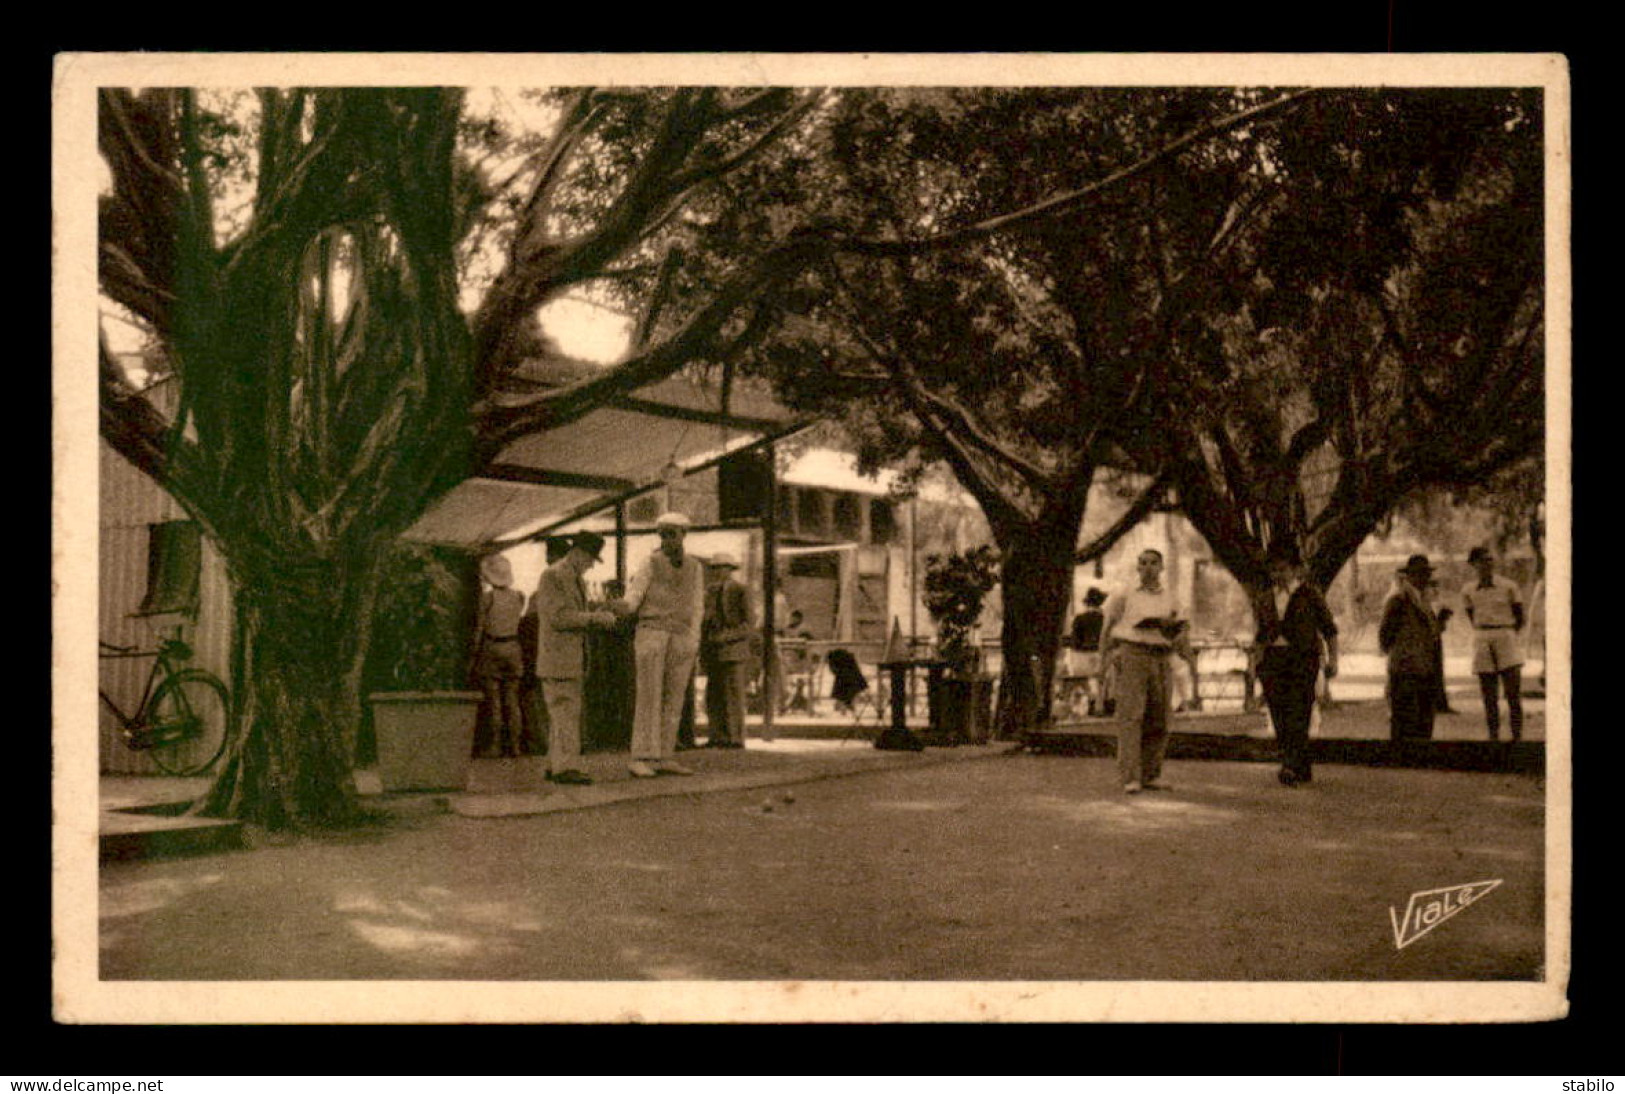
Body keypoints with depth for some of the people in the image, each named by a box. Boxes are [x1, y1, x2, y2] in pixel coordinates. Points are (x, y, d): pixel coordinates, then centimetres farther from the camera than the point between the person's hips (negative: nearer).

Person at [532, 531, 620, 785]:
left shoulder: (576, 580, 18)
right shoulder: (551, 576, -12)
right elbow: (558, 617, -19)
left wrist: (598, 616, 2)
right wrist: (593, 617, -19)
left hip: (572, 661, 9)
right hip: (556, 658, -9)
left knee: (564, 714, 11)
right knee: (564, 712, -11)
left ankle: (555, 765, 16)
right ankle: (565, 767, -12)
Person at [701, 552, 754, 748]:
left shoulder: (740, 592, -3)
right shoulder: (711, 591, 15)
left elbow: (749, 624, -7)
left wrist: (727, 635, -18)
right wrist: (702, 651, 12)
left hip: (733, 651, -6)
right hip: (713, 654, 6)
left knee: (732, 695, -7)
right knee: (713, 696, 4)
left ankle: (736, 739, -4)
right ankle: (719, 737, 9)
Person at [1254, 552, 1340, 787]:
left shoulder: (1310, 595, 3)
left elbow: (1329, 629, 5)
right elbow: (1261, 635, 23)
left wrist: (1332, 659, -2)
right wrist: (1258, 660, 17)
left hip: (1302, 659, -5)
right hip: (1273, 659, 5)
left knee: (1297, 714, -15)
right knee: (1279, 717, 2)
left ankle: (1291, 768, -24)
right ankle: (1303, 770, 12)